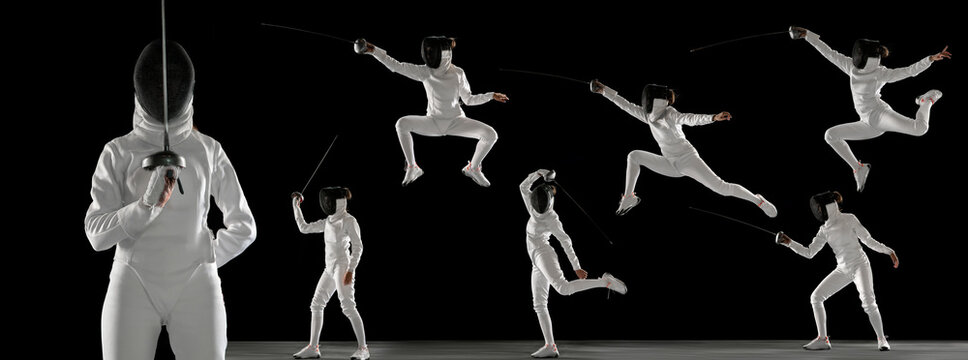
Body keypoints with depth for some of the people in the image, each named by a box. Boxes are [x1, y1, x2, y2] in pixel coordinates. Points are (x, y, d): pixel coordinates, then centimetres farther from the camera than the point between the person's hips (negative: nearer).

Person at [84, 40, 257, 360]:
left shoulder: (208, 150, 6)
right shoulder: (118, 153, 3)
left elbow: (242, 227, 13)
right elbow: (98, 235, -6)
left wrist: (200, 266, 8)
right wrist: (148, 203, -20)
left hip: (195, 292, 1)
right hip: (133, 290, 0)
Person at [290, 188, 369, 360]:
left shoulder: (349, 221, -11)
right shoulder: (329, 221, 14)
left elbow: (358, 247, -16)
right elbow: (304, 228, 19)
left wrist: (350, 271, -23)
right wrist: (296, 205, 18)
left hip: (343, 267, -9)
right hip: (331, 268, 9)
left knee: (348, 307, -17)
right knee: (316, 305, 8)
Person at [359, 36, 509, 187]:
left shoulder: (458, 73, -11)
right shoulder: (425, 71, -12)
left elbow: (468, 99, 0)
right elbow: (396, 66, -17)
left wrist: (491, 96, -12)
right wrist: (373, 50, -26)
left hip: (456, 122, 0)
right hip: (433, 122, 0)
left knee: (491, 135, -23)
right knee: (402, 123, -27)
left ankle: (472, 169, 4)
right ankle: (412, 168, -10)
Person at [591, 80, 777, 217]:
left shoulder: (670, 114, -21)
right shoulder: (649, 114, -2)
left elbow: (690, 119, -37)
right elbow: (626, 105, 5)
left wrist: (714, 117, -55)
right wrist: (604, 90, 5)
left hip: (689, 160, -7)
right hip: (672, 165, 7)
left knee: (722, 188, -18)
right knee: (634, 156, -5)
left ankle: (759, 201, 0)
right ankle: (629, 197, 3)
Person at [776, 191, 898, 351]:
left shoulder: (849, 219, -6)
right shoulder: (824, 229, 8)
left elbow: (868, 240, 0)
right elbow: (809, 253, 6)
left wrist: (889, 251, -7)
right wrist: (789, 242, -5)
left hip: (860, 265, -6)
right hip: (843, 270, 6)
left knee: (868, 303, -26)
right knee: (816, 297, -2)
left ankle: (882, 340, -12)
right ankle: (822, 340, 4)